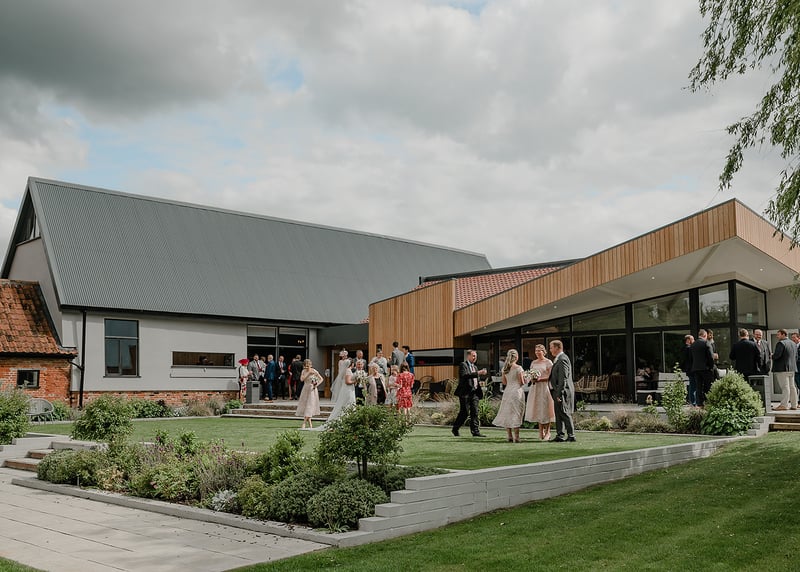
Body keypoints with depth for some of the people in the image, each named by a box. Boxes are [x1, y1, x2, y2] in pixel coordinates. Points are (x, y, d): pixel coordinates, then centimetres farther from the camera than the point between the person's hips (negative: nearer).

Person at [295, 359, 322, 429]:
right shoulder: (304, 371, 5)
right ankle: (310, 424, 13)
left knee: (309, 406, -9)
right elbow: (302, 379, -10)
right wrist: (308, 373, -15)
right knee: (305, 406, 4)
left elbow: (321, 379, -1)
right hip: (305, 389, 5)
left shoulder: (314, 371, -7)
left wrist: (316, 384, -15)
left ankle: (304, 424, -12)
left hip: (312, 390, -5)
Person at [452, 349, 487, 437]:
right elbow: (464, 375, -22)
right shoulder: (463, 365, -4)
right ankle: (455, 429, 13)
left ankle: (475, 431, 1)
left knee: (474, 413, 2)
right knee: (464, 412, -3)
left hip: (474, 393, 7)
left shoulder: (475, 367, 23)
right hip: (465, 393, -7)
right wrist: (478, 373, -26)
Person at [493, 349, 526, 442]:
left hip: (507, 392, 5)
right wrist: (524, 380, 10)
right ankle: (516, 437, -4)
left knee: (507, 413, 9)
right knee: (516, 414, -3)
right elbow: (521, 382, -11)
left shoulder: (505, 368, 6)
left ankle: (509, 436, 11)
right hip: (517, 391, -5)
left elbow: (503, 382, 11)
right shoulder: (518, 368, -11)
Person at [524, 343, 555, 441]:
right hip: (535, 388, 5)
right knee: (537, 409, 4)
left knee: (545, 408, -5)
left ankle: (547, 432, 2)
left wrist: (540, 379, -19)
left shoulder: (548, 362, -2)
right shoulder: (533, 363, 14)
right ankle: (541, 432, 9)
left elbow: (550, 377, -7)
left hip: (545, 387, -5)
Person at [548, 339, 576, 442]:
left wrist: (559, 393, -22)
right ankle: (559, 435, 15)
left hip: (562, 391, -10)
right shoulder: (558, 359, 17)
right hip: (557, 392, 10)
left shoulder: (562, 359, -15)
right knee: (558, 414, 11)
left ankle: (571, 435, -1)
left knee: (565, 413, -6)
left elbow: (563, 378, -21)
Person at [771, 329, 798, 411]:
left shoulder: (781, 343, -13)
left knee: (785, 387, -11)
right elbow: (796, 357, 20)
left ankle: (784, 405, -12)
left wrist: (772, 355, -2)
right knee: (792, 387, 10)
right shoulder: (793, 344, 17)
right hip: (792, 368, 9)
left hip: (782, 369, -9)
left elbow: (777, 355, -21)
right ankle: (794, 405, 12)